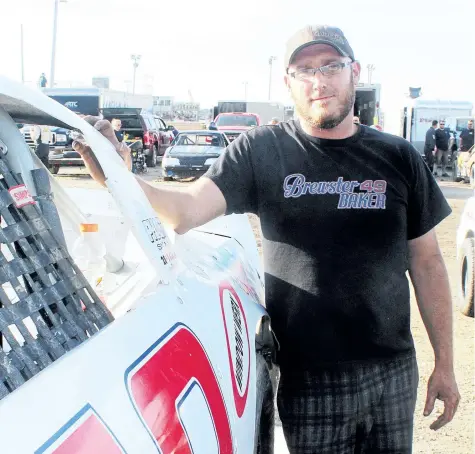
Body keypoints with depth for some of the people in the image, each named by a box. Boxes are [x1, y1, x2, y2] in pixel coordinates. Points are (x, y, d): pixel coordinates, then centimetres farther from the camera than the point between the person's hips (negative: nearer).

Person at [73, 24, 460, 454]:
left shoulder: (398, 158, 1)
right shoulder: (261, 152, -6)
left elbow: (426, 262, 5)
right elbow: (187, 210, -16)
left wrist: (445, 364, 6)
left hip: (393, 373, 3)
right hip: (309, 381, -2)